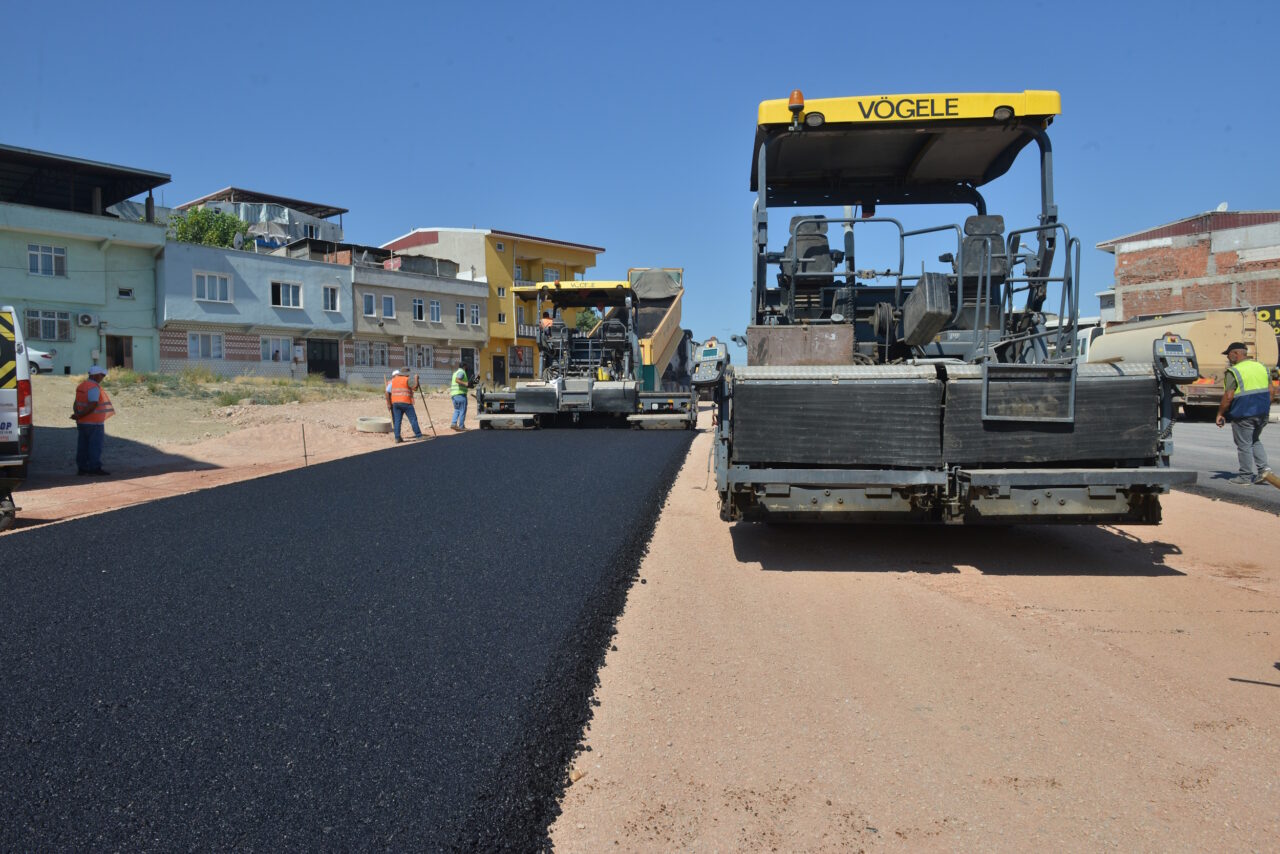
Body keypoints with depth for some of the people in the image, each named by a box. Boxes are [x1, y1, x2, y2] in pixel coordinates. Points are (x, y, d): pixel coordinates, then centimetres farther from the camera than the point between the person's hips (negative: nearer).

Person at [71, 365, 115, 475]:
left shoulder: (81, 386, 13)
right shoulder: (94, 388, -16)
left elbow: (76, 403, 11)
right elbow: (93, 405, -24)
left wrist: (77, 414, -3)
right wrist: (79, 416, -18)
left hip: (82, 422, 9)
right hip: (94, 423, -9)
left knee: (83, 445, 11)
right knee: (95, 446, -3)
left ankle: (81, 467, 15)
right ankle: (95, 468, -2)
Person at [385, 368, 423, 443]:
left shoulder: (393, 381, 12)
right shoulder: (407, 380, -4)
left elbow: (387, 393, 6)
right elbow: (415, 387, -15)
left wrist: (388, 403, 9)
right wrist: (416, 379, 2)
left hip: (395, 403, 5)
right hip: (406, 402, -5)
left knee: (397, 420, 5)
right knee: (413, 419, 1)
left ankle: (397, 437, 0)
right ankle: (418, 435, 3)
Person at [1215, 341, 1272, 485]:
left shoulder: (1233, 371, -13)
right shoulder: (1261, 367, 9)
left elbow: (1228, 396, -17)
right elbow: (1270, 390, 12)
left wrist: (1220, 413, -8)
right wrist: (1265, 408, 20)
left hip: (1243, 415, -7)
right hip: (1262, 413, 7)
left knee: (1244, 445, 2)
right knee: (1255, 441, 23)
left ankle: (1246, 475, 7)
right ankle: (1263, 467, 10)